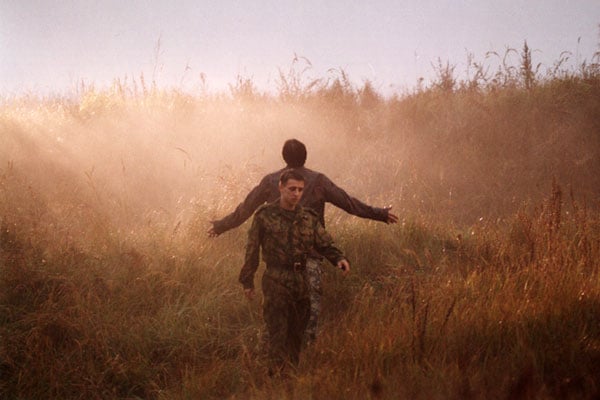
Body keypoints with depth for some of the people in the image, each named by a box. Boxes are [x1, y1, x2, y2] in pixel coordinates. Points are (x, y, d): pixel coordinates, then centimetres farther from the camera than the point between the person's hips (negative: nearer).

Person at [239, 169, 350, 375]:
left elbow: (325, 244, 9)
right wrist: (247, 281, 2)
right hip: (276, 282, -5)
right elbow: (252, 250, 2)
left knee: (296, 334, 11)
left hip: (302, 282, 5)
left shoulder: (309, 218, 10)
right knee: (278, 333, -11)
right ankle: (276, 377, -13)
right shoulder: (265, 215, -1)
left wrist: (339, 258, -12)